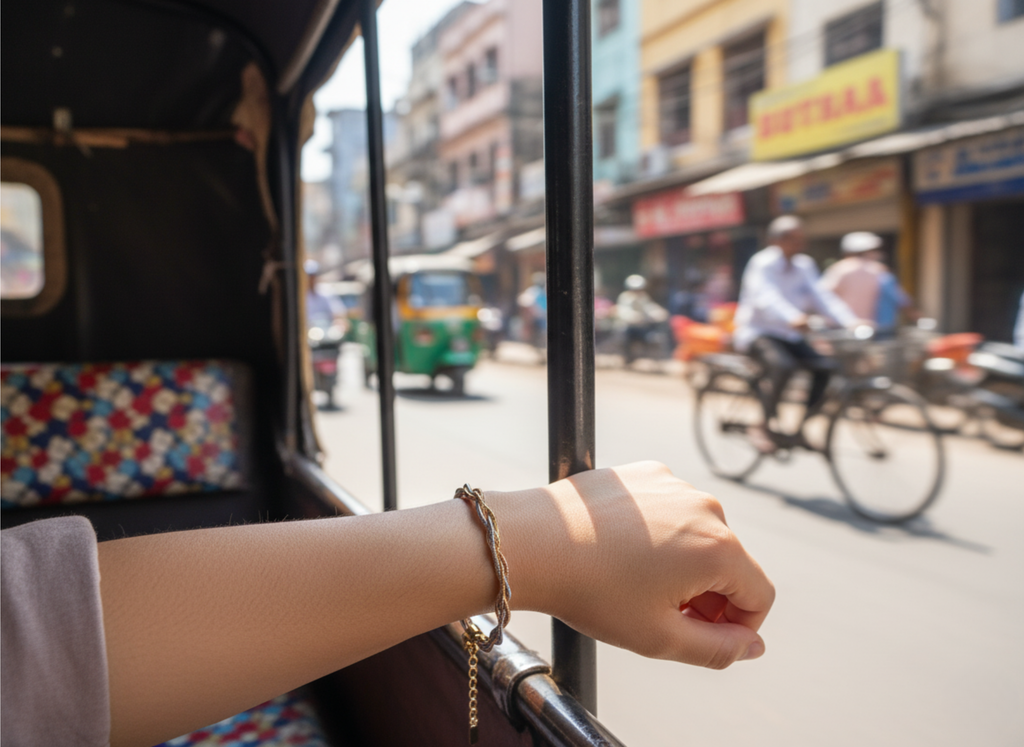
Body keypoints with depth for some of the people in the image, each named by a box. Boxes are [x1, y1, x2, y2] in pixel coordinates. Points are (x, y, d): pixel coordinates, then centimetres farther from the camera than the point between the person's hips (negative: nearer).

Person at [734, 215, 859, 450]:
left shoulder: (805, 266, 8)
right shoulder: (762, 263, -13)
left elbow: (821, 297, -3)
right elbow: (766, 298, -31)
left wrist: (852, 322, -19)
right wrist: (792, 318, -50)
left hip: (789, 335, 7)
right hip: (757, 333, -6)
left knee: (826, 366, -16)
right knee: (783, 365, -35)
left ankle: (800, 430, -5)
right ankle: (766, 428, -16)